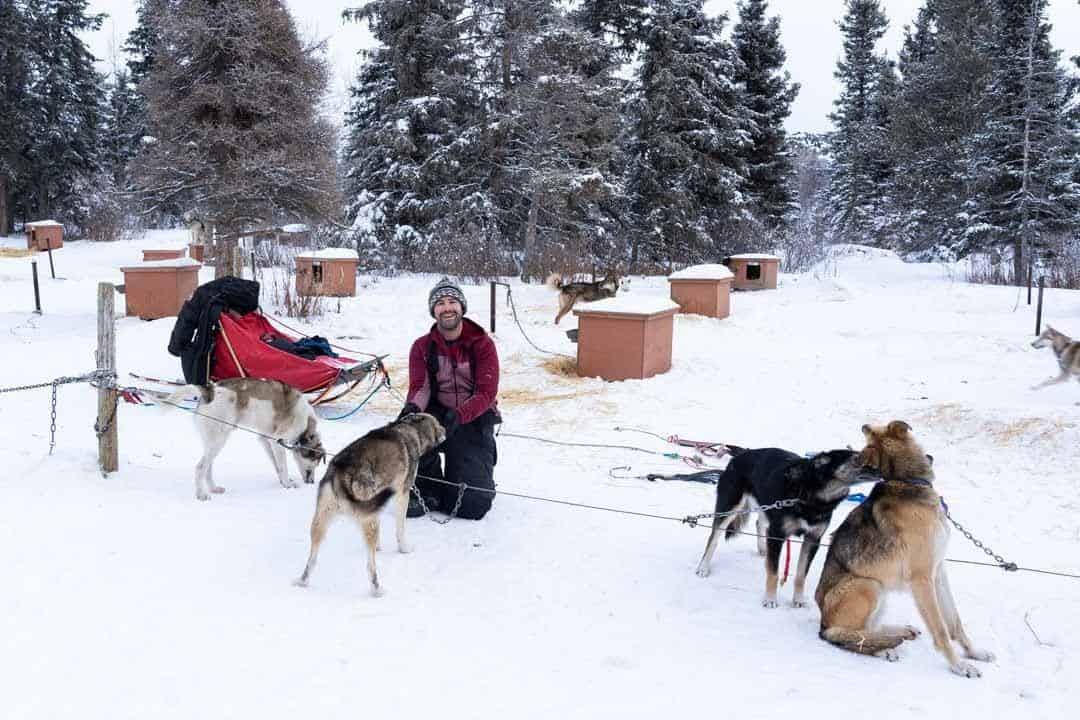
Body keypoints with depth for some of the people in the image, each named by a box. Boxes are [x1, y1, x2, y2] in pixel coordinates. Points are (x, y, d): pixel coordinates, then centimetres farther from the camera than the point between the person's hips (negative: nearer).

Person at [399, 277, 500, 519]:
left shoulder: (482, 344, -6)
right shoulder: (422, 346, 1)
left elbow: (487, 393, -14)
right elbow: (419, 386, -9)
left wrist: (458, 415, -32)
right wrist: (413, 407, -35)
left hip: (474, 420, -2)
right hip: (437, 414, 2)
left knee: (472, 505, -14)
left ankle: (476, 479, 26)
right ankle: (429, 491, -9)